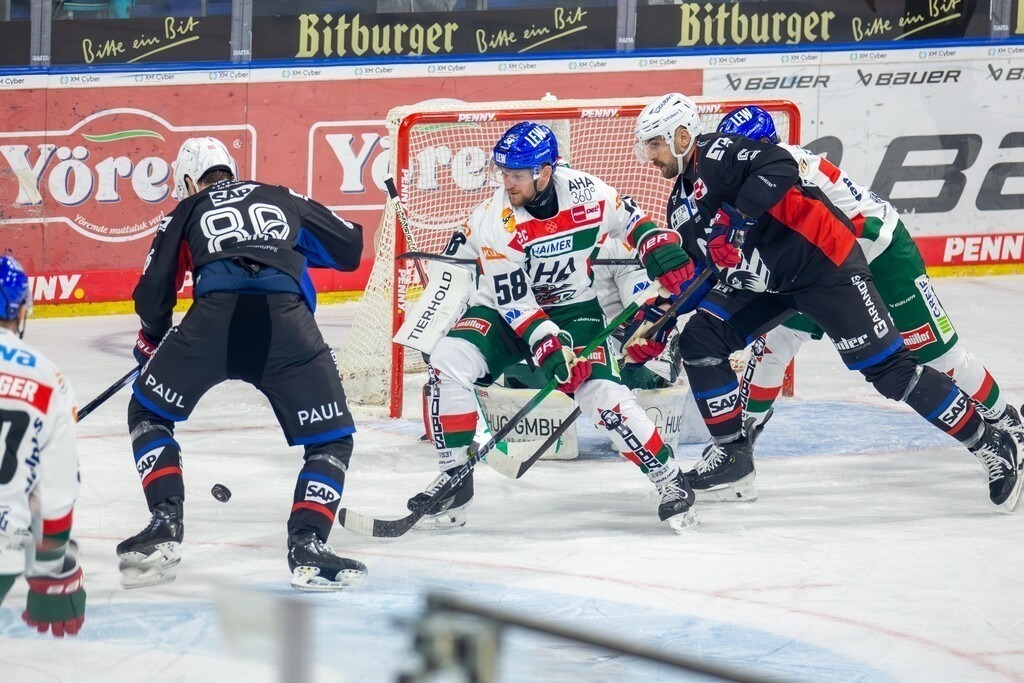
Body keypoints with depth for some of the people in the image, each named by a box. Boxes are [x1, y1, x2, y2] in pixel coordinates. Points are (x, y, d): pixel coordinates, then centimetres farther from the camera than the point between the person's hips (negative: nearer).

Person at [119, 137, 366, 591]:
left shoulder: (188, 212, 28)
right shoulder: (283, 200, 33)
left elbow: (153, 295, 20)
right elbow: (349, 249, 36)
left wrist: (151, 344, 41)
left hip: (214, 315, 0)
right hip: (286, 321, 1)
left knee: (149, 413, 23)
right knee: (331, 440, 15)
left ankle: (165, 524, 9)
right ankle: (307, 544, -3)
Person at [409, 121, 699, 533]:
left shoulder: (586, 193, -17)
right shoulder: (494, 220, -21)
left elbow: (629, 220, 6)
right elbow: (512, 300, -21)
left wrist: (663, 257, -6)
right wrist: (547, 346, -31)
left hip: (575, 310, 0)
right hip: (506, 310, 0)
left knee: (603, 396, -19)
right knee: (449, 363, -23)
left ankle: (669, 480, -2)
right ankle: (454, 481, -13)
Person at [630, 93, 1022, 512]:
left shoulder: (717, 154, -14)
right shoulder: (680, 206, 15)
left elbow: (778, 167, -31)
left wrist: (735, 215, -36)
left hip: (821, 260, -10)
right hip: (766, 283, 10)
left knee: (887, 368, -11)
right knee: (699, 340, -3)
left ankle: (990, 444, -3)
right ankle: (732, 454, 4)